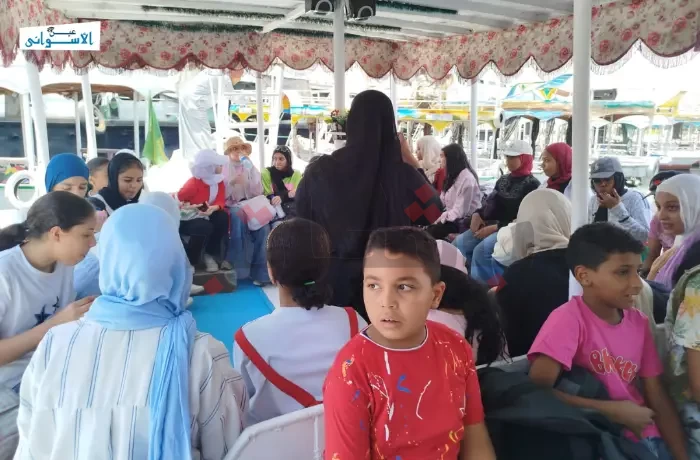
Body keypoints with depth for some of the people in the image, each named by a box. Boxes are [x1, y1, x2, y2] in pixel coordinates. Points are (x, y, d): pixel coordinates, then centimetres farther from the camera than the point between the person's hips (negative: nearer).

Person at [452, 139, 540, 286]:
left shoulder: (532, 185, -3)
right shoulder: (503, 180, 19)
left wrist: (495, 228, -19)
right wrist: (478, 215, -4)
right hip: (489, 225, 7)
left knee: (481, 250, -32)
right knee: (458, 244, -17)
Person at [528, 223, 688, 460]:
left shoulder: (639, 322, 2)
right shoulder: (568, 319, -17)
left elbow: (658, 399, 5)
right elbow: (538, 391, -23)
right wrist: (613, 412, -16)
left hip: (644, 438, 5)